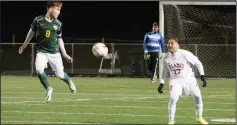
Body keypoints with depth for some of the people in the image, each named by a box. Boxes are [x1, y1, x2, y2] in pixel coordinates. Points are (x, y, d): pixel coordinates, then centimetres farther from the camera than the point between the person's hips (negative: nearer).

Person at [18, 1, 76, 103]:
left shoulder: (58, 24, -1)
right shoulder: (38, 20, -7)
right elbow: (32, 32, 10)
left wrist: (65, 54, 11)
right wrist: (24, 45, 20)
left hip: (54, 52, 1)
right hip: (41, 51, -1)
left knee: (60, 74, 0)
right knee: (39, 70, -26)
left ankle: (69, 81, 38)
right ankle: (48, 89, 0)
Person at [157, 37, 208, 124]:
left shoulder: (185, 54, -13)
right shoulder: (166, 58, -2)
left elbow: (197, 63, -6)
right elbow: (164, 71, 14)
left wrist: (202, 76, -10)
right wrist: (161, 83, 11)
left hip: (189, 79, 0)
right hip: (175, 80, 0)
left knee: (198, 96, 0)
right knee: (173, 98, -19)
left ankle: (199, 118, 24)